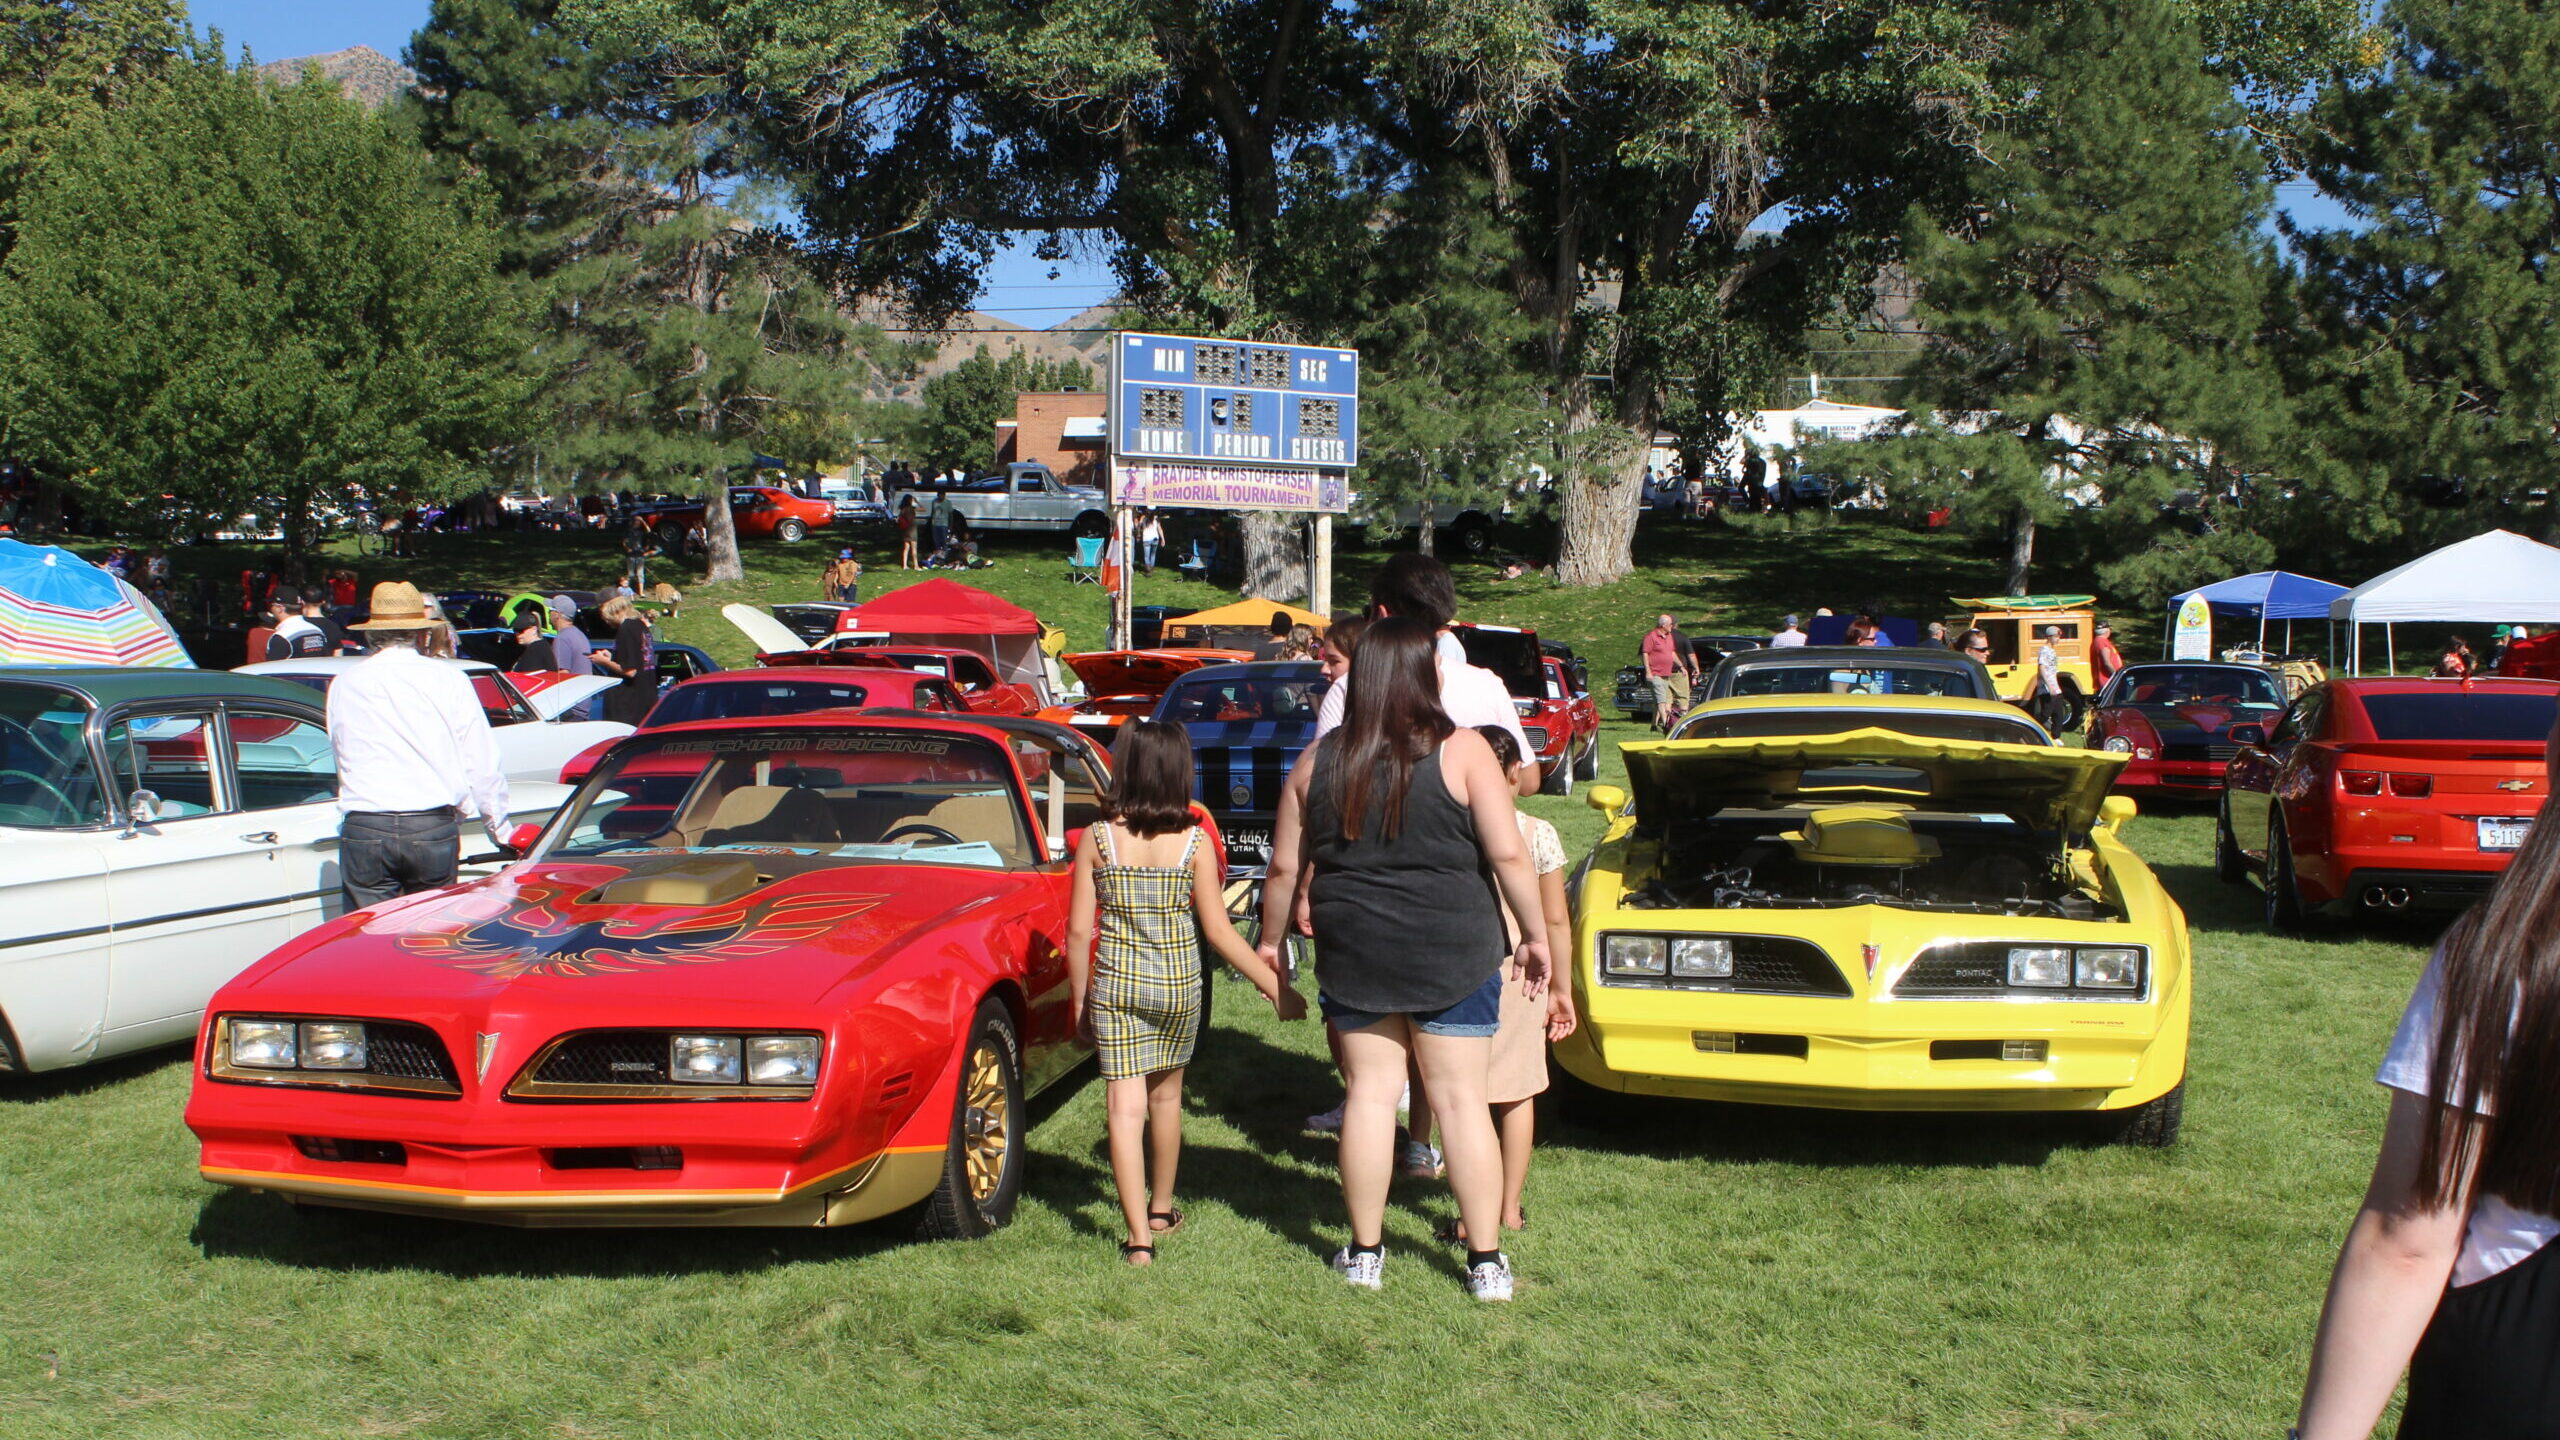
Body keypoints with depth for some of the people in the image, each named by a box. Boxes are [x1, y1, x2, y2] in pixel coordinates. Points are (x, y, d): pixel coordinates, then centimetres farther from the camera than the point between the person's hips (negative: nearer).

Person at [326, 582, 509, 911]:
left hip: (363, 832, 1)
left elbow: (343, 757, 16)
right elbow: (482, 764, 4)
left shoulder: (344, 685, 8)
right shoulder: (450, 680, 3)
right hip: (434, 830, 0)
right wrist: (500, 830, 14)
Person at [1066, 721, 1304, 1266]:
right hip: (1178, 983, 2)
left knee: (1125, 1106, 0)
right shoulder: (1193, 842, -8)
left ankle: (1139, 1238, -6)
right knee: (1165, 1097, 20)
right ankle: (1161, 1210, 37)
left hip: (1115, 985, -1)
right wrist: (1275, 988, -1)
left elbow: (1078, 929, -5)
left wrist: (1080, 998, 7)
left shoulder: (1097, 839, -7)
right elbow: (1218, 930, -8)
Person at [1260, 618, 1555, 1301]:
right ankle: (1486, 1261, 10)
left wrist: (1271, 939, 18)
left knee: (1369, 1093, 11)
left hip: (1353, 956, 2)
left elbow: (1284, 868, 5)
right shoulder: (1461, 751, -9)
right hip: (1452, 955, -2)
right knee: (1462, 1098, 4)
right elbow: (1508, 856, -13)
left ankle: (1365, 1253, 18)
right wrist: (1535, 937, -2)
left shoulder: (1318, 761, 1)